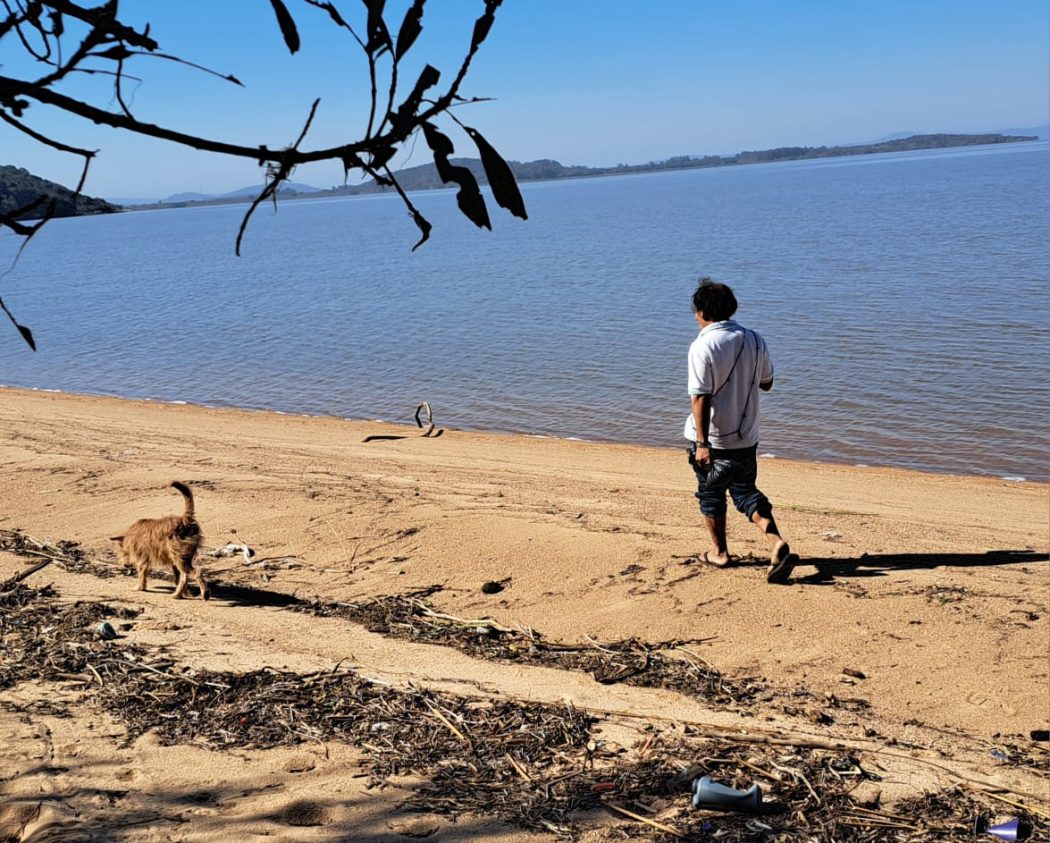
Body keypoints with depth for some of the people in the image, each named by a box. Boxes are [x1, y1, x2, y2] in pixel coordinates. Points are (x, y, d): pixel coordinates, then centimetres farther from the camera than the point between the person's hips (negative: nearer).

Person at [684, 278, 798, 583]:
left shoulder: (703, 346, -18)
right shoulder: (754, 340, 0)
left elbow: (700, 397, -21)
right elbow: (766, 383, 12)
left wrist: (702, 443, -21)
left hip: (713, 439, -5)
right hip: (746, 437, 5)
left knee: (710, 494, 16)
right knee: (745, 491, 16)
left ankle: (720, 553, 29)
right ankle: (777, 543, -4)